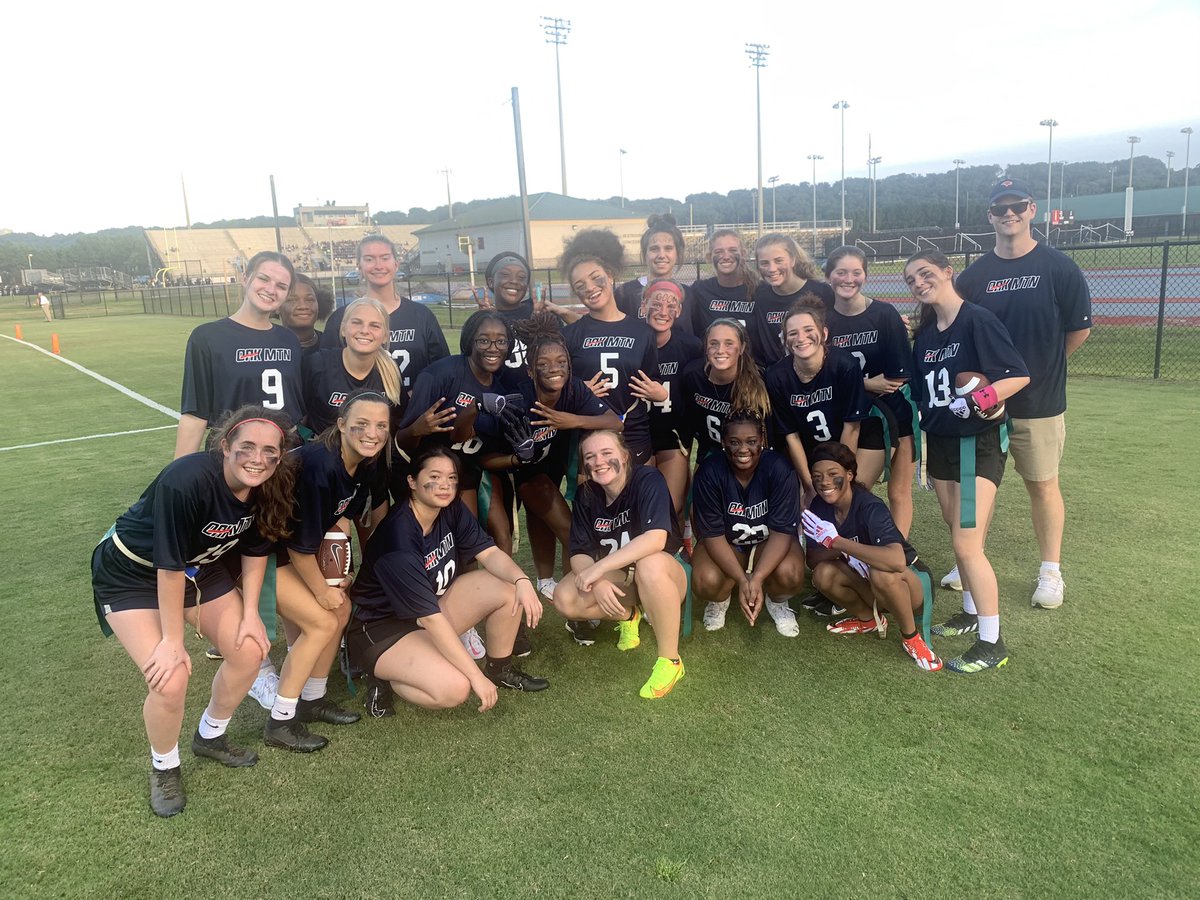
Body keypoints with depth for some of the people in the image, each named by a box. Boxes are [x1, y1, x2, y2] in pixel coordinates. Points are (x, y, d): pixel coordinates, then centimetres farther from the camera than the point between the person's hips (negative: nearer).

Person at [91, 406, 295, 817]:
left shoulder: (268, 487, -18)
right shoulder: (187, 481, -37)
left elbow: (255, 548, -2)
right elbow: (169, 565, -30)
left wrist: (250, 613, -4)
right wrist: (172, 640, -21)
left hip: (199, 567, 6)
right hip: (132, 574, -6)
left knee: (249, 651, 1)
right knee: (170, 680, -18)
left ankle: (210, 737, 29)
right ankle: (164, 768, 13)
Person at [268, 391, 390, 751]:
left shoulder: (364, 465, -8)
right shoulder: (319, 465, -33)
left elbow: (342, 520, 5)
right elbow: (300, 544, -25)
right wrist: (321, 591, -11)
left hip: (293, 548, 8)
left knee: (341, 609, 6)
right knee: (321, 622, -10)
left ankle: (312, 700, 24)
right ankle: (280, 722, 4)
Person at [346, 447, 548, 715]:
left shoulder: (452, 510, -8)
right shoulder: (398, 539, -31)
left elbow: (489, 553, -7)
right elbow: (431, 618, -30)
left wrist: (522, 580, -30)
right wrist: (476, 676, -28)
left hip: (433, 605, 8)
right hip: (382, 629, -8)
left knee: (509, 589, -10)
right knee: (454, 690, -29)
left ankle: (500, 669, 11)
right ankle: (385, 679, -1)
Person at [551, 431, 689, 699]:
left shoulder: (648, 480, -21)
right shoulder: (585, 495, -5)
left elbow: (656, 538, -35)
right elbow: (580, 553, -7)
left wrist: (599, 567, -35)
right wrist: (597, 583, -28)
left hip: (663, 575, -5)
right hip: (618, 581, 5)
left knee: (650, 563, -40)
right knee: (565, 599, -22)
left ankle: (670, 660, -23)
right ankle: (627, 615, 7)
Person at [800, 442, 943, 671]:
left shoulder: (870, 507, -28)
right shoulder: (819, 506, -9)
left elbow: (896, 560, -44)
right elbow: (812, 559, -9)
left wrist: (836, 542, -40)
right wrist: (844, 551, -29)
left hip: (909, 585, -5)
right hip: (871, 588, 6)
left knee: (881, 572, -38)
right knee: (824, 574, -22)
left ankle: (911, 637, -11)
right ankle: (869, 619, 6)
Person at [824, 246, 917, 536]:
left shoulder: (885, 314, -8)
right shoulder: (823, 320, -2)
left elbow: (901, 373, -8)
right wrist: (866, 384, -12)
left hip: (898, 413, -2)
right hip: (860, 420, 2)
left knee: (899, 492, 3)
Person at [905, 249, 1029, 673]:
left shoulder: (977, 320, -12)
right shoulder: (924, 335, 9)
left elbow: (1019, 375, -16)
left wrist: (982, 398, -31)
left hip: (979, 442, -7)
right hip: (940, 442, 7)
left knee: (967, 543, -10)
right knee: (959, 535, 15)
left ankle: (992, 643, 0)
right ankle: (971, 613, 32)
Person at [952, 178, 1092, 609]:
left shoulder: (1059, 268, -4)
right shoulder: (975, 274, 4)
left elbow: (1079, 329, 1)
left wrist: (1040, 365, 7)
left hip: (1039, 402, -3)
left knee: (1042, 485, 7)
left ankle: (1051, 573, 20)